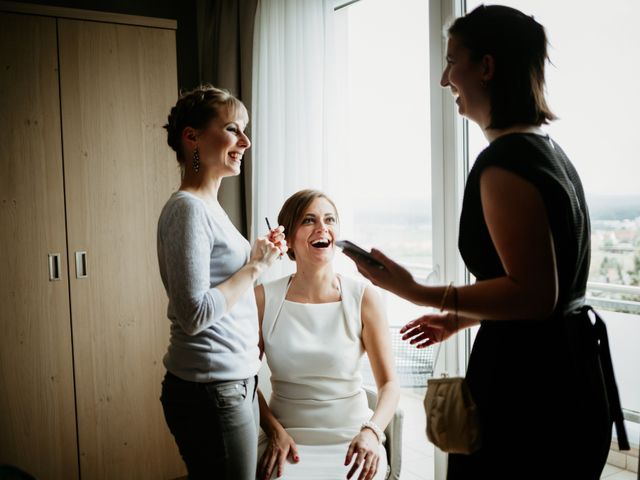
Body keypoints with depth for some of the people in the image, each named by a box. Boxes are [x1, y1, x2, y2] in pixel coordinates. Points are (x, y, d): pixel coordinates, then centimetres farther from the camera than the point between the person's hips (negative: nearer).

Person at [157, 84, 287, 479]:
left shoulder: (209, 208, 12)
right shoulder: (187, 209, -16)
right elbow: (194, 314, -22)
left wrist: (260, 257, 6)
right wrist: (255, 266, -14)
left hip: (236, 383, 9)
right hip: (210, 390, -9)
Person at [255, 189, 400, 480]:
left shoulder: (363, 297, -6)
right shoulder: (264, 298, -3)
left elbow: (389, 383, -6)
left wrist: (371, 432, -22)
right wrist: (274, 431, -9)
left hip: (352, 437, 0)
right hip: (287, 436, 0)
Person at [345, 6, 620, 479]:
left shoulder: (504, 161, -19)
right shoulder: (549, 150, 11)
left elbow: (532, 295, -23)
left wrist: (421, 294, -21)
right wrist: (461, 319, 21)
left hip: (526, 390, -10)